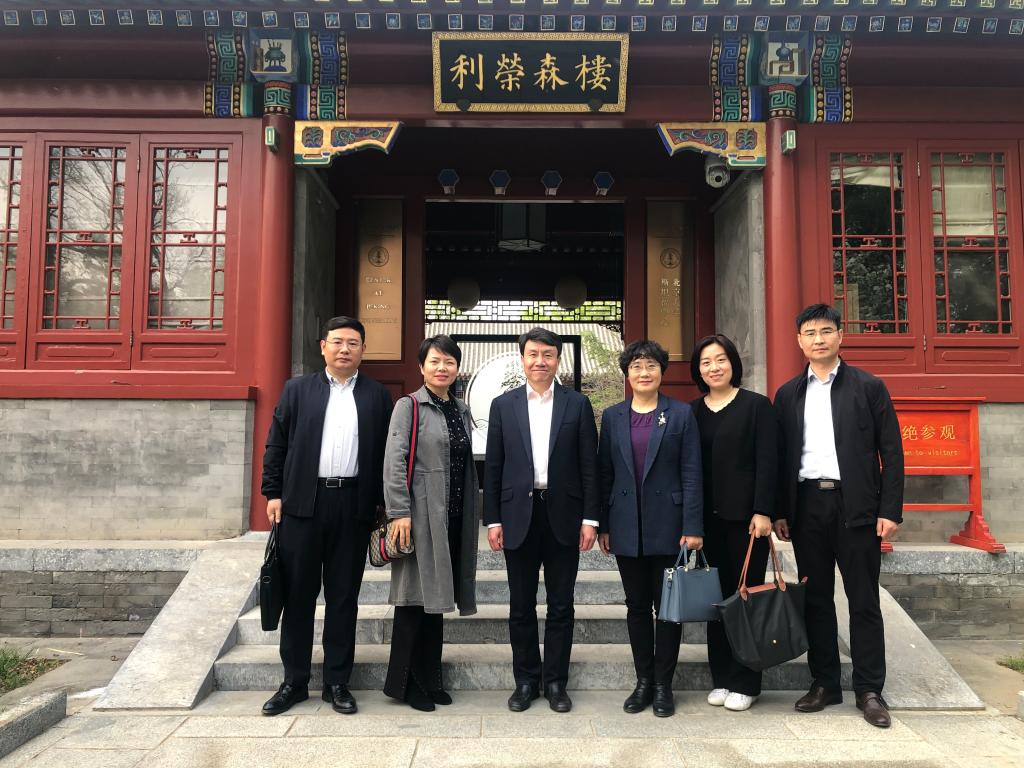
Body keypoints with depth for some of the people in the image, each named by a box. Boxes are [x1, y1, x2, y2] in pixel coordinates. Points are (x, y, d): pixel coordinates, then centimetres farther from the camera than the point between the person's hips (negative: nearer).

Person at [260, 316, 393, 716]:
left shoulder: (378, 396, 7)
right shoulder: (297, 390, 8)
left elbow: (387, 452, 5)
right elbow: (276, 444, 8)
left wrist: (383, 504, 1)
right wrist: (273, 493, 1)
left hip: (354, 506, 0)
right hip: (302, 503, 1)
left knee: (344, 596, 7)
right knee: (298, 595, 7)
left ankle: (337, 682, 18)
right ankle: (294, 681, 20)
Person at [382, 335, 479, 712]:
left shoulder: (461, 411, 14)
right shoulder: (409, 406, -5)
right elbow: (395, 461, -11)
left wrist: (470, 515, 13)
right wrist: (399, 512, -18)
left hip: (453, 516, 6)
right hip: (421, 512, -6)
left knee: (436, 595, 13)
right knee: (416, 596, 0)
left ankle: (429, 678, 24)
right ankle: (405, 682, 13)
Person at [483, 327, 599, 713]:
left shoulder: (578, 404, 4)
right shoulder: (503, 405, 6)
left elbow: (589, 465, 2)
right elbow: (493, 467, 5)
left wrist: (590, 518, -4)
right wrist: (492, 520, -1)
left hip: (563, 516, 0)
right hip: (519, 515, 1)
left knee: (561, 605, 8)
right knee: (521, 606, 9)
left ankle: (556, 682, 21)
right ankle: (526, 680, 23)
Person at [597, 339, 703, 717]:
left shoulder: (681, 414, -1)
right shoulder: (613, 417, 7)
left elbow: (691, 474, -3)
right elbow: (605, 473, 8)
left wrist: (692, 527, -9)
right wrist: (603, 525, 6)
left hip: (667, 524, -2)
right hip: (627, 527, 3)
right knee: (637, 606, 10)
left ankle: (663, 684, 18)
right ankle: (643, 681, 23)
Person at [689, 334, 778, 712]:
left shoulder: (757, 405, -1)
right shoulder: (692, 411, 9)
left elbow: (767, 462, -6)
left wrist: (763, 512, -13)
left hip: (745, 515, -3)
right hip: (707, 517, 4)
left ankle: (744, 683, 16)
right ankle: (721, 679, 21)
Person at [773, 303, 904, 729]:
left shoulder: (868, 387, 2)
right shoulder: (788, 395, 10)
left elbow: (891, 452, 0)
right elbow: (781, 456, 10)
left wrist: (890, 510, -7)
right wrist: (779, 511, 4)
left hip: (856, 506, -2)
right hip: (807, 506, 3)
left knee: (863, 600, 4)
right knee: (815, 598, 9)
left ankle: (869, 689, 15)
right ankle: (824, 683, 21)